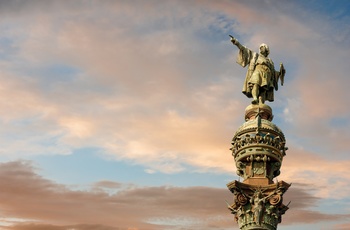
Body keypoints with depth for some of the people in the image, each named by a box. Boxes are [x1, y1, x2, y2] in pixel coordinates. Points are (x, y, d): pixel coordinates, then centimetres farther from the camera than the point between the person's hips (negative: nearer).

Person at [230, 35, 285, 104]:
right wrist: (236, 42, 10)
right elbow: (245, 50, 21)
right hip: (257, 70, -2)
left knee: (262, 91, -21)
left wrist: (280, 72, 11)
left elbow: (273, 73, 31)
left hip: (266, 74, 2)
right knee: (256, 83, -34)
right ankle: (255, 98, -55)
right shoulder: (255, 55, 32)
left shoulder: (270, 61, 38)